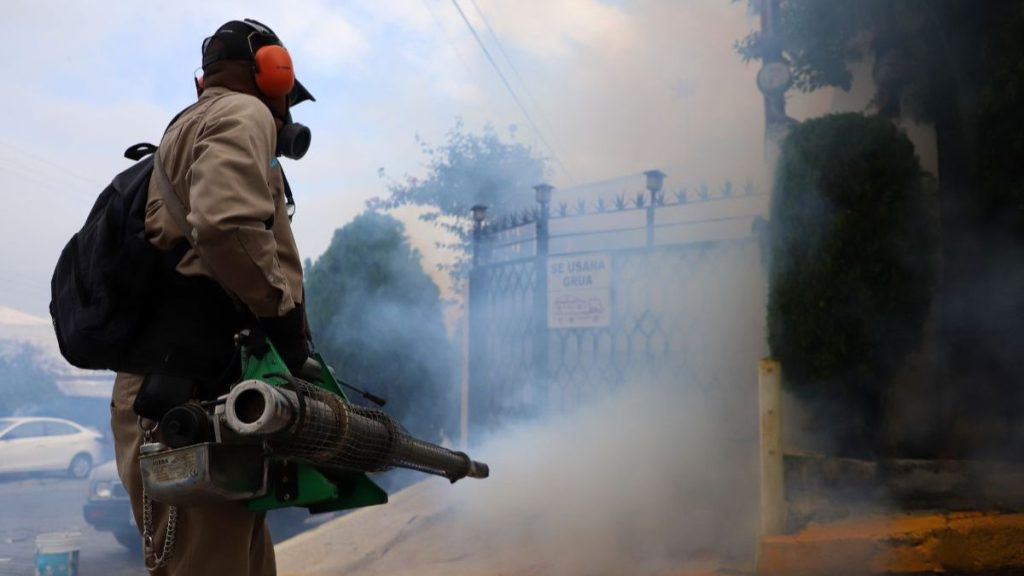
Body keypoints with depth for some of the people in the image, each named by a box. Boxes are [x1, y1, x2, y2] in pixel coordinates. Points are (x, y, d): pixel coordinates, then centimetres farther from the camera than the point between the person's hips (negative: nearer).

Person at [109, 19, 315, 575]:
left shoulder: (189, 128, 29)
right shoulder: (243, 113, 0)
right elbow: (227, 225, -21)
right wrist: (285, 318, -10)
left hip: (181, 391, 10)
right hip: (189, 393, -10)